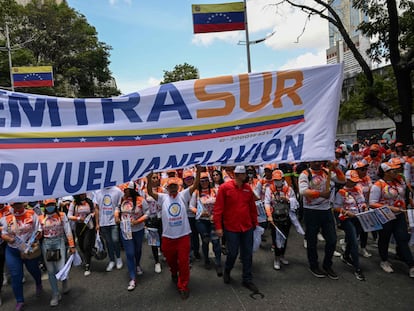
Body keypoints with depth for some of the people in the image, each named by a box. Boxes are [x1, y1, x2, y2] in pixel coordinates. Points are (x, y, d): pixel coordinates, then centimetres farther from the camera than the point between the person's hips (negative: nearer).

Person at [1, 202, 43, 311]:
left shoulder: (32, 214, -8)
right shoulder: (7, 218, -3)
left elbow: (39, 230, -6)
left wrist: (34, 240, -22)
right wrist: (9, 239, -18)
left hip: (30, 249, -1)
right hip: (12, 251, 1)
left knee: (34, 270, 21)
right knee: (16, 276, 2)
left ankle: (39, 285, 51)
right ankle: (19, 301, 20)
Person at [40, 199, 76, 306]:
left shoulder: (62, 215, -1)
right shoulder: (41, 218, 4)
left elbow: (68, 231, -1)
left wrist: (72, 246, -3)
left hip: (59, 242, -2)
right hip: (46, 244, 2)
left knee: (61, 269, -6)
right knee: (51, 271, 6)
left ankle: (64, 282, 29)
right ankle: (55, 294, 20)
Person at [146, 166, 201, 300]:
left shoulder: (183, 195, -1)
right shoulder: (163, 197, 1)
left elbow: (194, 186, -10)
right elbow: (150, 192, -10)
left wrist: (198, 173, -25)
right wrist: (149, 180, -27)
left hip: (183, 235, -2)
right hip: (168, 237, 2)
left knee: (184, 261, 2)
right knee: (170, 259, 21)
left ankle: (183, 286, 19)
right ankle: (174, 273, 53)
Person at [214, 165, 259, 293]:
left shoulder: (248, 188, 2)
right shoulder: (225, 187, -11)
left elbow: (252, 207, 10)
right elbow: (218, 208, -11)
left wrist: (255, 223, 14)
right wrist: (218, 226, -12)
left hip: (247, 227, 4)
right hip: (231, 228, -4)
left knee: (247, 254, 11)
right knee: (233, 253, 6)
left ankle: (247, 280, 27)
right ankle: (227, 271, 38)